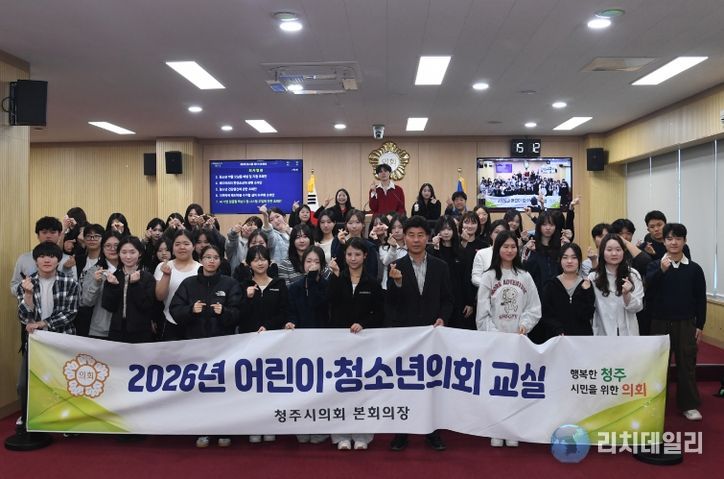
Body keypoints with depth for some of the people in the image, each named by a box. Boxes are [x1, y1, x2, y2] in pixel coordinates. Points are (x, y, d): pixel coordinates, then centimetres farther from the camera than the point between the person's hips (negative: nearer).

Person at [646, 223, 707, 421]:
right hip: (660, 323, 0)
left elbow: (700, 299, 5)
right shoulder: (655, 265, -2)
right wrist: (661, 270, -36)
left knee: (686, 363, 4)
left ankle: (689, 405, 16)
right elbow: (647, 287, -20)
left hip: (686, 324, 0)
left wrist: (699, 326, 3)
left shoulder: (694, 269, 0)